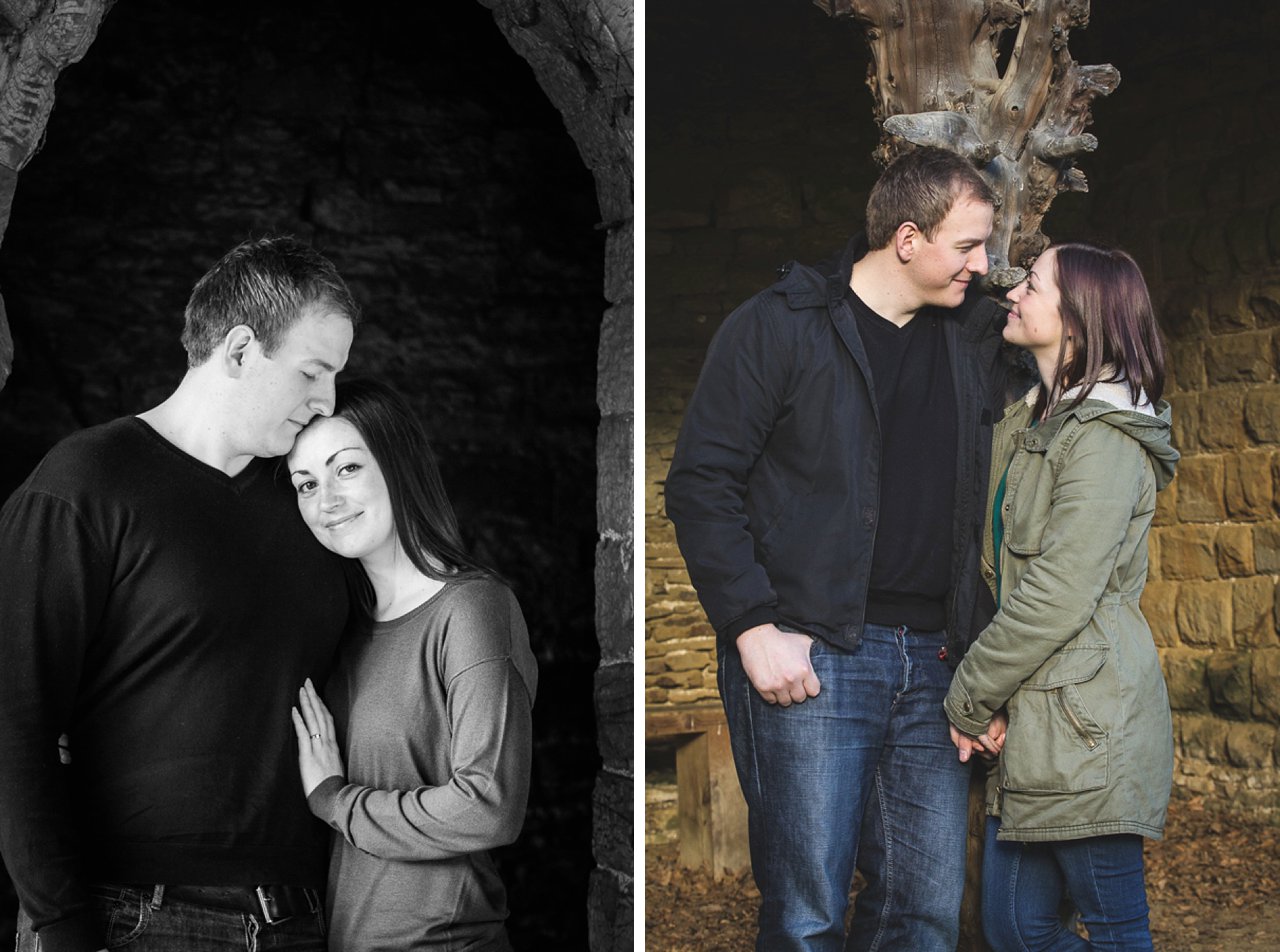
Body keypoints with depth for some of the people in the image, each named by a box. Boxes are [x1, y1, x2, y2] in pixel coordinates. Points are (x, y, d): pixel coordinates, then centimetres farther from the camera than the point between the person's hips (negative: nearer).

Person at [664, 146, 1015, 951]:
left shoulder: (976, 336, 13)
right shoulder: (779, 325, -2)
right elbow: (701, 483, -5)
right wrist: (753, 627, -13)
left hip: (933, 661, 5)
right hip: (812, 657, -5)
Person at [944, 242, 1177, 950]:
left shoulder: (1103, 440, -13)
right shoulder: (1028, 425, 16)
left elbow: (1058, 598, -19)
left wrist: (968, 697, -9)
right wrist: (980, 694, 3)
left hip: (1085, 725, -9)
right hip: (1031, 726, 9)